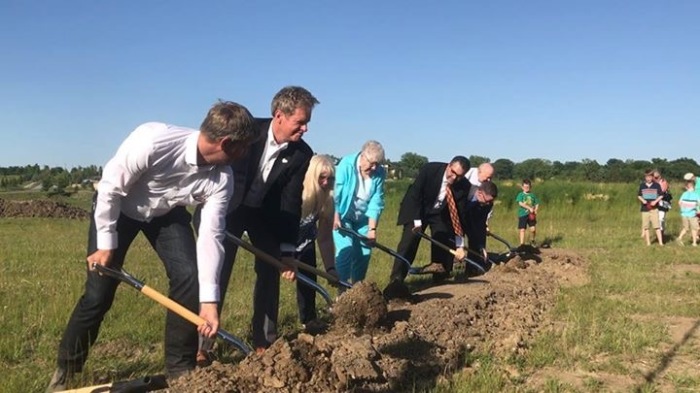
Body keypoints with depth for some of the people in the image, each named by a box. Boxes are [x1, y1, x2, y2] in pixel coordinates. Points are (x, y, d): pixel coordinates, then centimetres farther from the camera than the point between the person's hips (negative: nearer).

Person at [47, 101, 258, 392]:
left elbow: (211, 235, -21)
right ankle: (66, 368, 23)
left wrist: (208, 300, -24)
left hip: (167, 213, 4)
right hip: (117, 206, -3)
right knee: (98, 292, -3)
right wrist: (106, 244, -18)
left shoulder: (221, 179, -24)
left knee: (188, 276, -14)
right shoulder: (152, 141, -39)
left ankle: (180, 368, 4)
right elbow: (110, 187, -26)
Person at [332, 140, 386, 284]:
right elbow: (336, 192, -19)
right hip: (342, 216, -4)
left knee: (364, 253, 3)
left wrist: (372, 228, -17)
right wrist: (336, 217, -18)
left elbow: (376, 202, -13)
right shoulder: (346, 164, -21)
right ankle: (343, 289, -7)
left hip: (363, 219, 4)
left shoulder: (380, 173, -12)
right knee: (346, 250, -16)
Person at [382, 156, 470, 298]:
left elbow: (460, 215, -16)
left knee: (446, 244, -9)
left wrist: (460, 245, -18)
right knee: (408, 242, -16)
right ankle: (396, 281, -22)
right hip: (417, 210, -3)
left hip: (441, 213, 3)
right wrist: (417, 222, -30)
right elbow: (414, 195, -23)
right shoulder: (429, 169, -28)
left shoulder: (464, 186, -20)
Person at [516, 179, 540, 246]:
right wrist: (529, 208, -20)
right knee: (522, 229, -3)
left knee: (533, 229, -7)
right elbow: (520, 203, -13)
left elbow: (537, 204, 12)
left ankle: (532, 240, 19)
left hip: (531, 215, 2)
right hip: (522, 214, -2)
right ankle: (522, 243, 4)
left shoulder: (533, 195, 10)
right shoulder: (520, 195, 1)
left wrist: (535, 210, -7)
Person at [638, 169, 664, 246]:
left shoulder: (656, 185, 1)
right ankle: (648, 242, 13)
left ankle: (660, 242, -5)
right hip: (644, 208, 2)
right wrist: (642, 200, -7)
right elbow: (639, 195, 13)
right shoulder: (642, 185, 6)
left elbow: (661, 195, 6)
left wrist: (656, 201, -11)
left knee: (657, 226, -8)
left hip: (654, 208, -2)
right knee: (646, 226, 5)